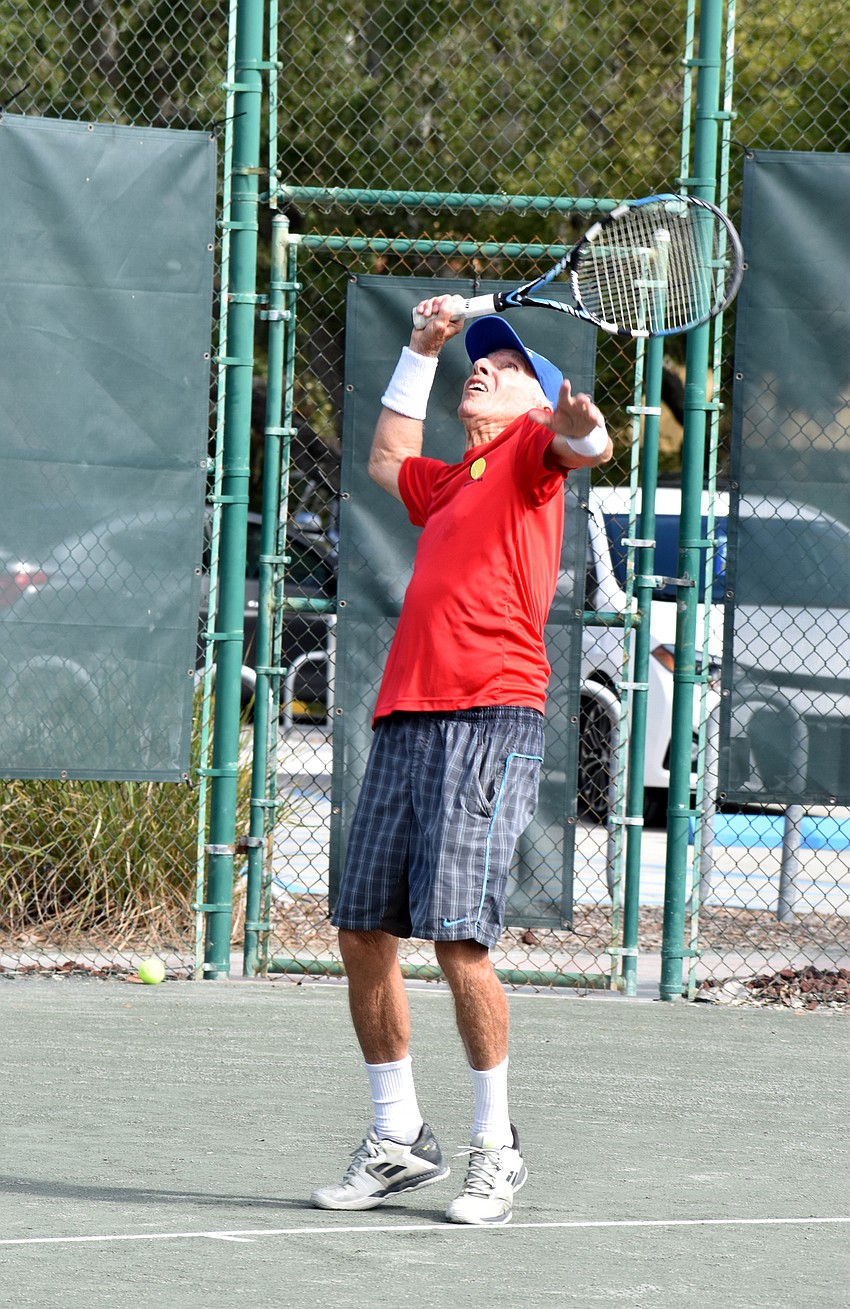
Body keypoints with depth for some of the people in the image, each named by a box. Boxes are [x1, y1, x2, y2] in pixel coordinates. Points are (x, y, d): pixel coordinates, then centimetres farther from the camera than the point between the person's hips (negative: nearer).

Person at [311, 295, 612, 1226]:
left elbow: (582, 445, -18)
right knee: (362, 932, 6)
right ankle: (398, 1141, 18)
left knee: (457, 937, -14)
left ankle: (496, 1148, -2)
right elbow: (387, 460, 51)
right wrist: (421, 350, 45)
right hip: (403, 722, 8)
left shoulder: (528, 449, 6)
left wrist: (582, 426, -41)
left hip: (490, 720, -8)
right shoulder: (449, 484, 28)